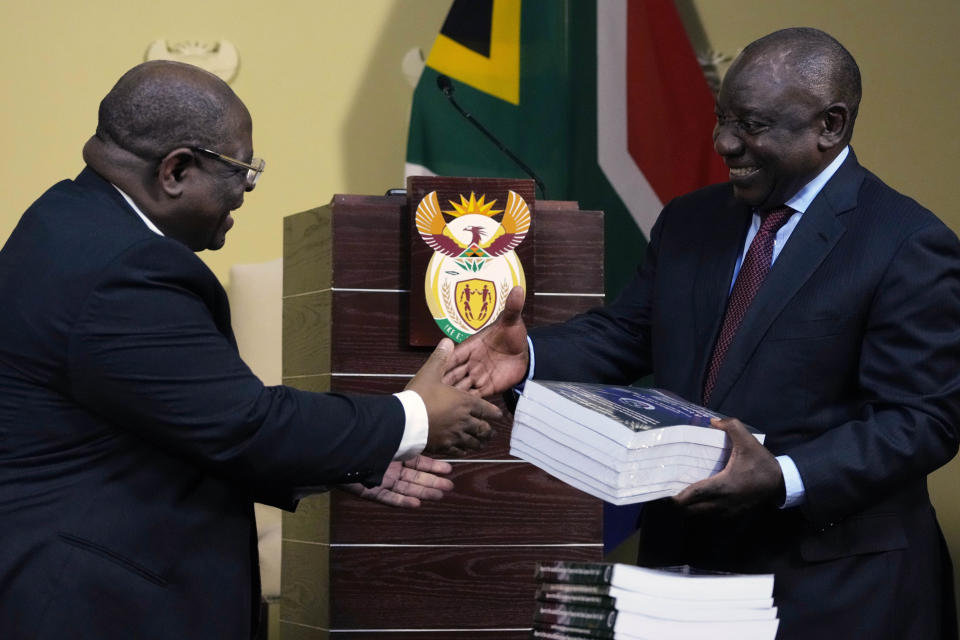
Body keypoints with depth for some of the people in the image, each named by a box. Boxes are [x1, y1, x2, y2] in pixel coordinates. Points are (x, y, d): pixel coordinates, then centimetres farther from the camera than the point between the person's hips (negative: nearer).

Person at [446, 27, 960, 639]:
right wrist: (530, 355, -10)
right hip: (684, 551, 6)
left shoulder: (910, 247, -12)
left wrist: (783, 480, -28)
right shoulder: (690, 221, 10)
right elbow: (623, 333, 11)